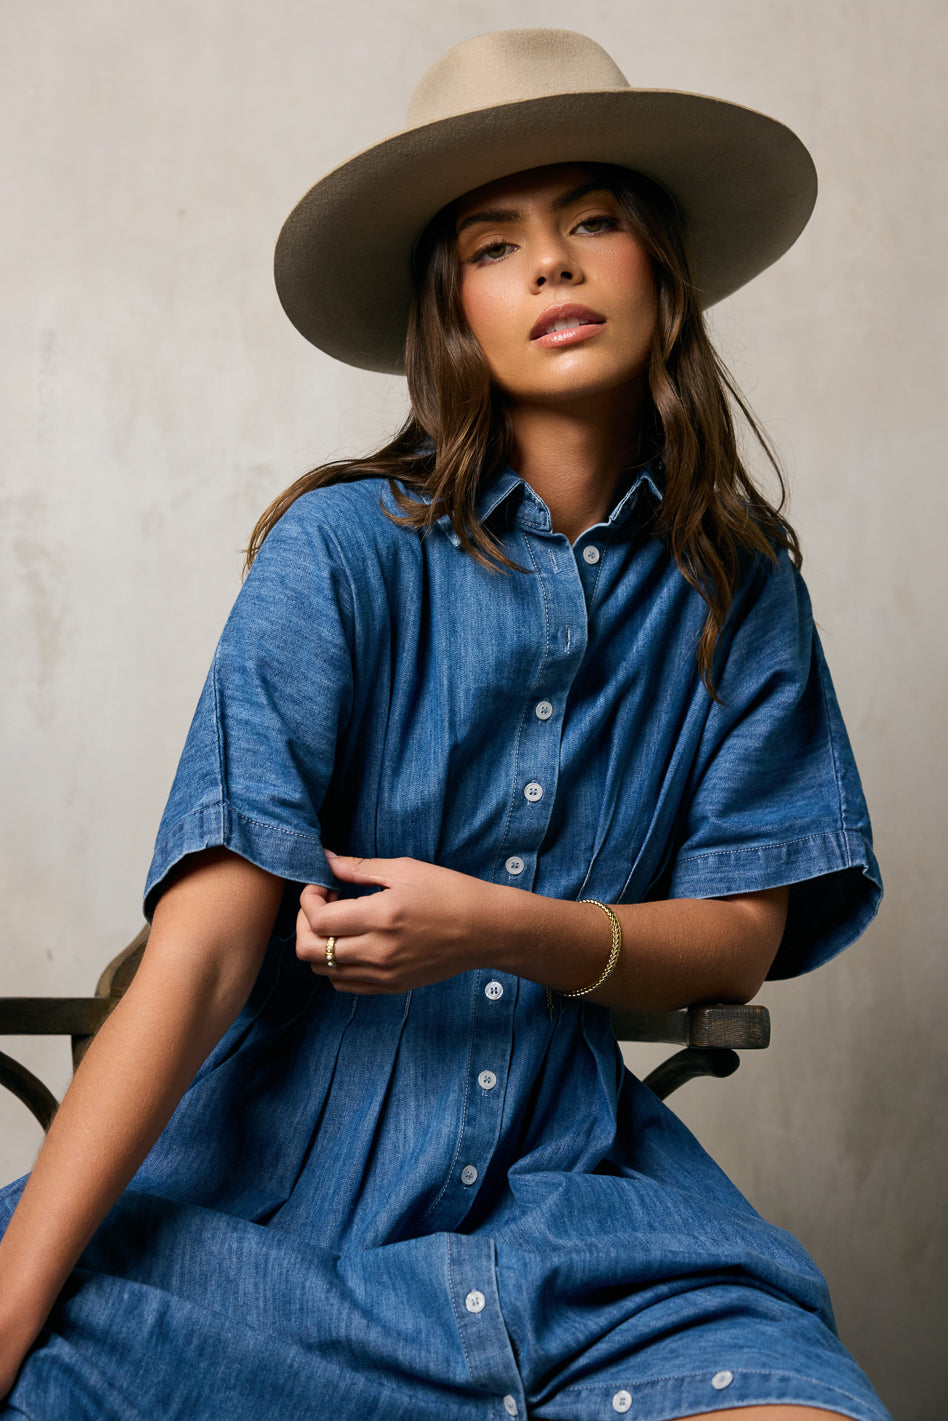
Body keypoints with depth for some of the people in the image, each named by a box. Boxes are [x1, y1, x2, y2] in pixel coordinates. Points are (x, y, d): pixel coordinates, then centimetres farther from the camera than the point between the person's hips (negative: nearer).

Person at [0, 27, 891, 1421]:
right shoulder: (346, 548, -9)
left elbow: (742, 936, 5)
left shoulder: (740, 586, 3)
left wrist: (502, 928, -15)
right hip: (281, 1162, -2)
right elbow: (200, 951, -15)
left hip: (566, 1179, 3)